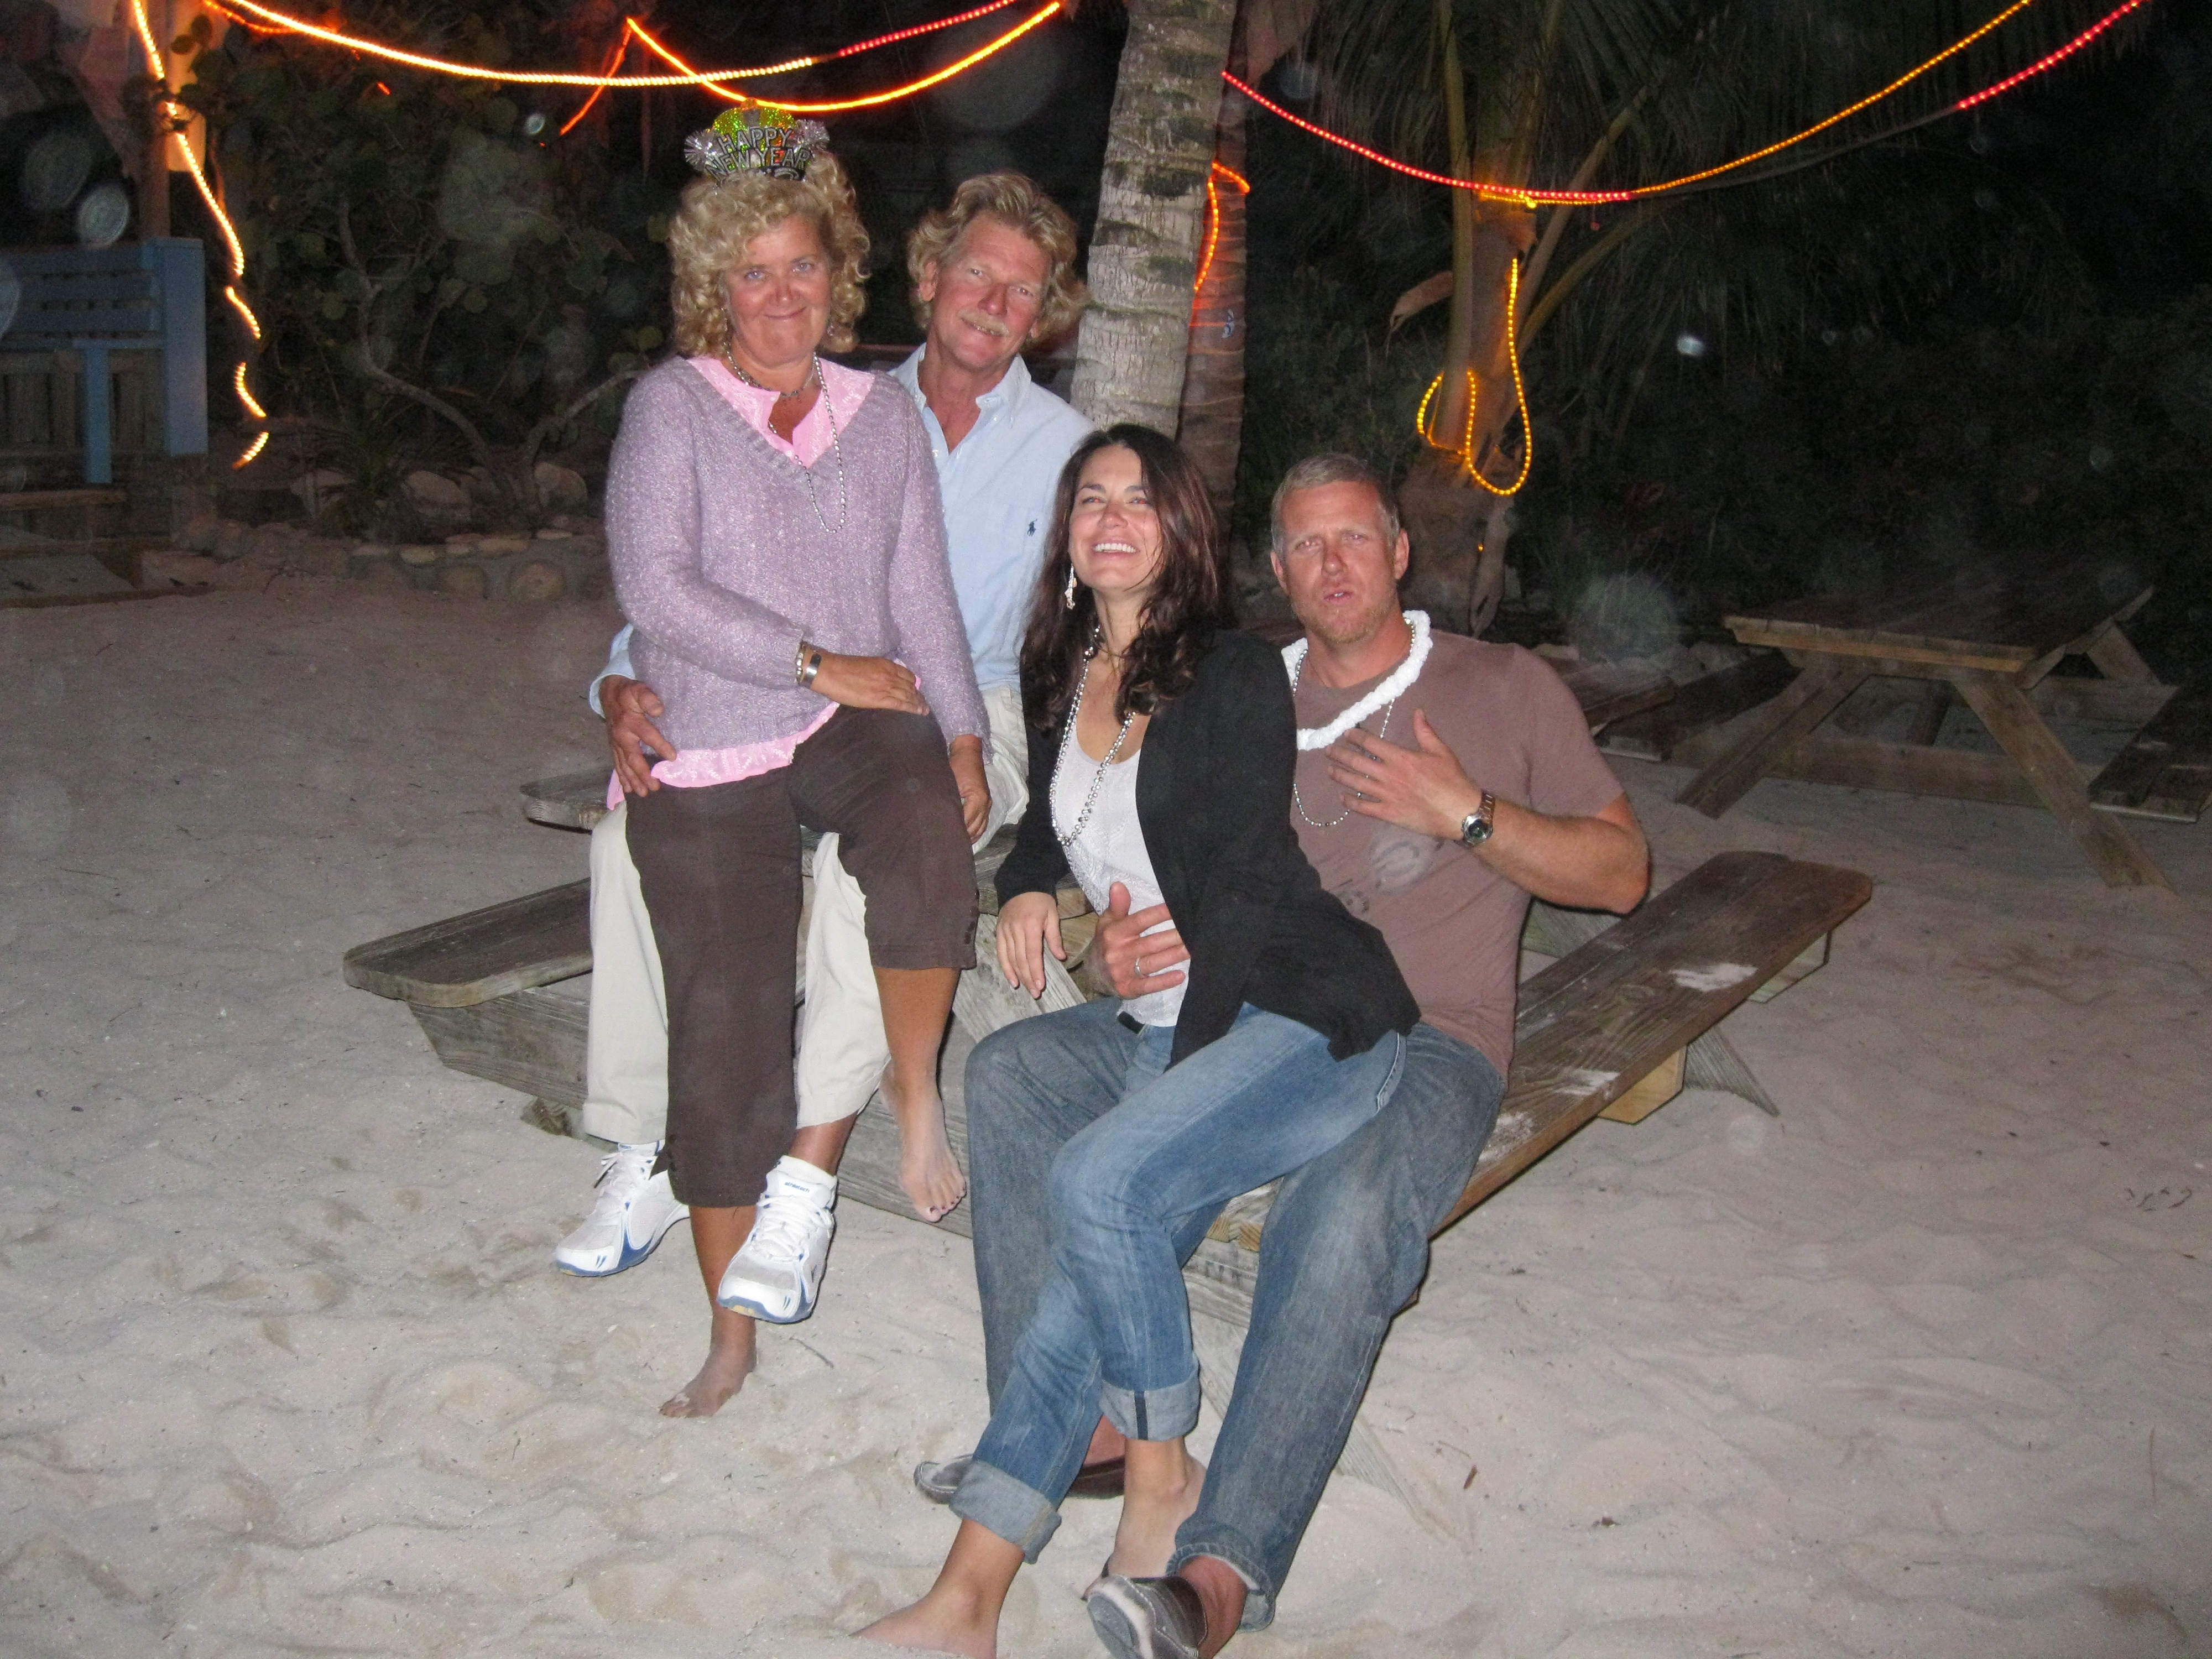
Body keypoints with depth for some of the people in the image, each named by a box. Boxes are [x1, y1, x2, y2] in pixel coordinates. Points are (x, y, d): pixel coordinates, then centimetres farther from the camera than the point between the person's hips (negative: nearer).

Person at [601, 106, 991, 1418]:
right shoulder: (673, 408, 2)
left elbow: (923, 596, 10)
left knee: (928, 846, -35)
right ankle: (731, 1335, 15)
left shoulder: (882, 415, 13)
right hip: (709, 761, -1)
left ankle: (915, 1083, -8)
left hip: (859, 727, 2)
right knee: (728, 1040, -1)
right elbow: (657, 588, -11)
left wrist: (961, 739, -2)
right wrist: (817, 663, -13)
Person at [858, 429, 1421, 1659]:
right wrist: (1027, 886, 10)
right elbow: (1051, 819, 34)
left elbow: (1236, 899, -11)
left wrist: (1175, 1080, -14)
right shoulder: (1061, 677, 16)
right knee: (1099, 1252, -17)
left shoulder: (1236, 679, -5)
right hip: (1154, 1027, 6)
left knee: (1100, 1182, -29)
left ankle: (1160, 1475, -8)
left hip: (1306, 1018, -5)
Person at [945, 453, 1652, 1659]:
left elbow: (1621, 871, 7)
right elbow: (1180, 882, 20)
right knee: (1014, 1070, -17)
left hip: (1420, 1044, -4)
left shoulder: (1505, 688, 10)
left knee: (1345, 1208, -38)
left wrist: (1466, 812, -8)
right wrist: (1121, 950, -5)